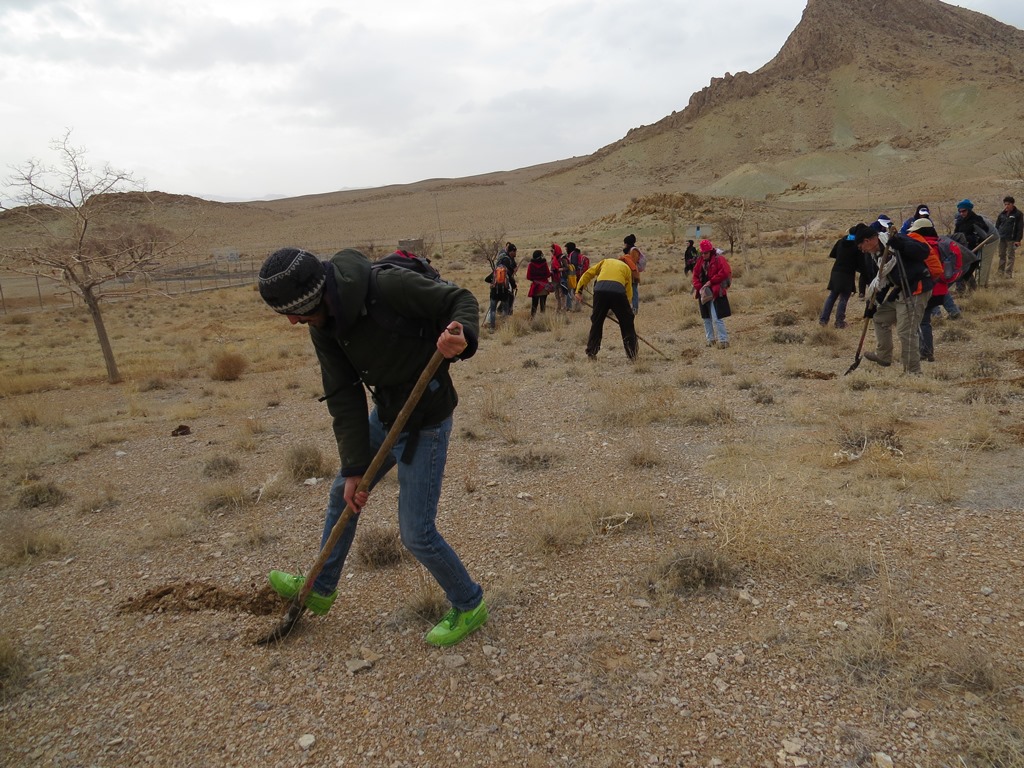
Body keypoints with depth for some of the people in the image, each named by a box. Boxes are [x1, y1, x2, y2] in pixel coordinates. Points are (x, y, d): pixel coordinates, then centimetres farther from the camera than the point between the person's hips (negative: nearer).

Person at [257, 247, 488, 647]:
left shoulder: (389, 287, -29)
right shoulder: (323, 327, -6)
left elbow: (460, 300, -20)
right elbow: (344, 398, -5)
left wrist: (462, 337, -44)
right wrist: (354, 468, -9)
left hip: (425, 422, -8)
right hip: (384, 414, 8)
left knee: (416, 533, -4)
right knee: (342, 494, 22)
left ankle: (469, 605, 23)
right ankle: (320, 589, 46)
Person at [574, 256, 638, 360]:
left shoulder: (605, 261, 33)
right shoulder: (626, 268, 29)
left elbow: (587, 274, 22)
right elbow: (629, 291, 22)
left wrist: (579, 291, 19)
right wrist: (626, 309, 27)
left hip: (600, 290, 1)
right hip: (618, 291, -1)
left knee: (596, 322, 14)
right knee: (627, 323, 12)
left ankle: (591, 352, 16)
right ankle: (632, 354, 11)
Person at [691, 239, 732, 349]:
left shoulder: (719, 259, -7)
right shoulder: (700, 261, 12)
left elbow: (724, 273, -18)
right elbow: (695, 275, 10)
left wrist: (711, 282, -18)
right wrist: (699, 287, -6)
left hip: (716, 293, -7)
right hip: (703, 293, 7)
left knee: (717, 318, -13)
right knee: (706, 318, 13)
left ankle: (723, 340, -8)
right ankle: (710, 339, 24)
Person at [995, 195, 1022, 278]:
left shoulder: (1018, 214, -6)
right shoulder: (1002, 213, 7)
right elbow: (997, 225, 15)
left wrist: (1018, 240, -12)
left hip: (1011, 239, -5)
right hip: (1001, 238, 5)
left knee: (1010, 256, 1)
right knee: (1002, 255, 11)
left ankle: (1008, 273, 2)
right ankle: (1001, 272, 17)